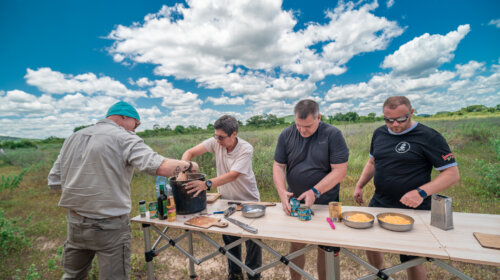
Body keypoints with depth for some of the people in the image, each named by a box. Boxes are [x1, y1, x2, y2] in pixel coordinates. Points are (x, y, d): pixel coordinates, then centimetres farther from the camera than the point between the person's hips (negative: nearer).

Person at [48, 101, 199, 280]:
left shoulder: (73, 138, 7)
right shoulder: (125, 139, -14)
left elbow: (54, 181, 10)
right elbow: (162, 167, -26)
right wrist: (188, 165, -10)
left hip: (74, 224, 7)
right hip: (109, 227, -7)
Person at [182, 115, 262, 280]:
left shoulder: (246, 149, -23)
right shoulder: (215, 142, -12)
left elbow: (233, 175, -33)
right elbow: (190, 153, -11)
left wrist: (207, 184, -44)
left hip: (248, 201, -3)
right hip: (226, 200, 4)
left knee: (252, 240, 8)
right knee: (229, 239, 17)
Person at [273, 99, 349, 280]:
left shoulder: (333, 134, -12)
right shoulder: (287, 135, -4)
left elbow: (340, 171, -15)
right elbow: (278, 166, -4)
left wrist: (315, 192, -24)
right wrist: (282, 192, -19)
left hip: (326, 203, -2)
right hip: (295, 202, 3)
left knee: (326, 248, 12)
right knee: (296, 245, 16)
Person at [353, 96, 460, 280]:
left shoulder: (428, 137, -13)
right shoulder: (379, 133, 4)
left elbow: (452, 173, -13)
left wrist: (422, 192, -26)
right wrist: (359, 185, 9)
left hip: (412, 210, -5)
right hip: (378, 204, 6)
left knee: (412, 259, 10)